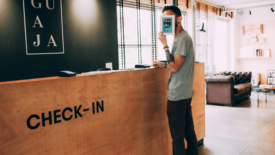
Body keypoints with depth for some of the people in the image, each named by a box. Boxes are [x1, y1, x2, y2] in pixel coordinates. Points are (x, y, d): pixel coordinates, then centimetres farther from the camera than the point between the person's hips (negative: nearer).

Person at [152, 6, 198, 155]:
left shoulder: (183, 39, -14)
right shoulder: (181, 37, 15)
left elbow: (174, 67, -22)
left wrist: (165, 44, -18)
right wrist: (163, 64, 19)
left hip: (177, 95, -10)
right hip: (186, 93, 10)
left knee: (177, 136, -1)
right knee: (189, 131, 17)